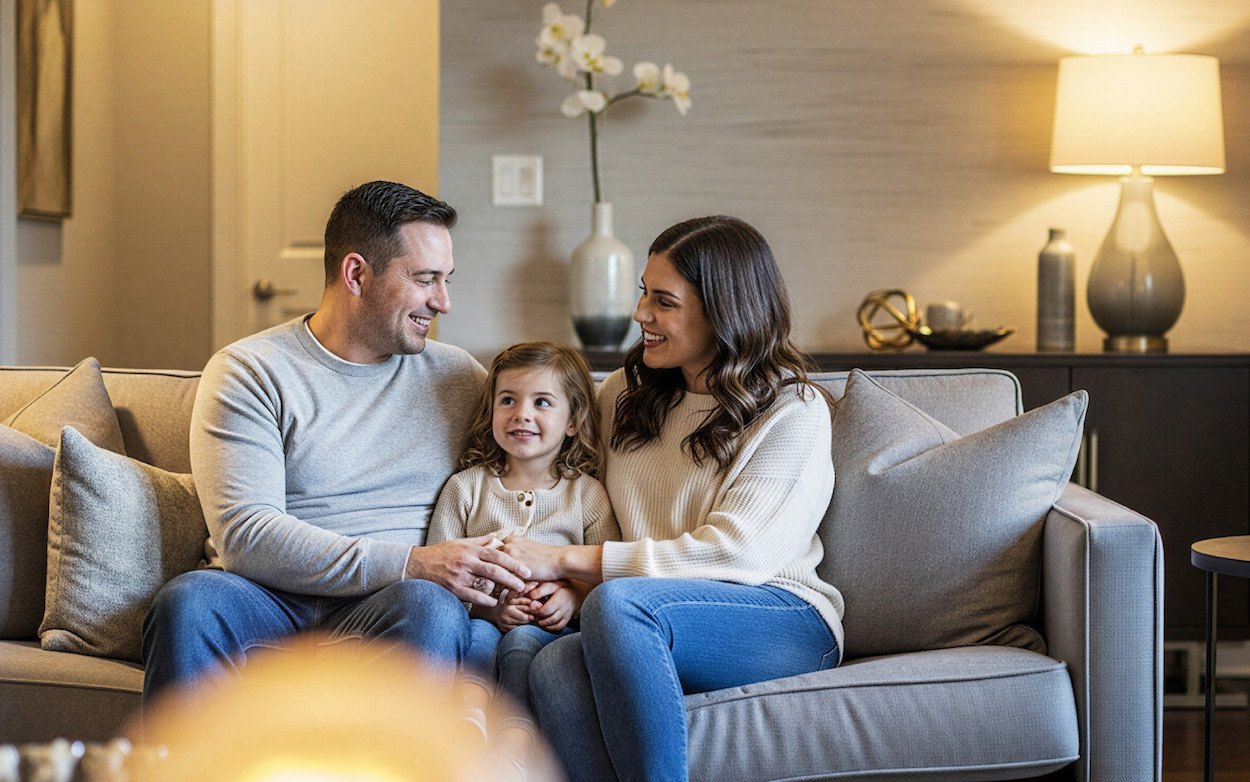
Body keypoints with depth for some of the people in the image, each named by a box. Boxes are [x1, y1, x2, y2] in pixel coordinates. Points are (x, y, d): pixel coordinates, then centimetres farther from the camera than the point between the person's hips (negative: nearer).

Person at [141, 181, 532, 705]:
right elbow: (244, 536, -11)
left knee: (430, 609, -34)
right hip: (271, 605, -2)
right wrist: (409, 564, -20)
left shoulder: (459, 379, 16)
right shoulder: (249, 372, 2)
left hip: (385, 621, 2)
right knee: (188, 601, -36)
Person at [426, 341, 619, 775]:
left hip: (550, 627, -1)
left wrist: (574, 595, -14)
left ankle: (509, 761, -50)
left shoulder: (586, 494, 13)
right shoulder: (465, 488, 14)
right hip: (483, 615, 1)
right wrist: (488, 603, -12)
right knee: (477, 634, -33)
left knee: (523, 641, -34)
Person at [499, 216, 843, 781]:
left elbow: (734, 553, -11)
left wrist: (566, 561, -14)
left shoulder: (794, 411, -1)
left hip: (787, 625, -4)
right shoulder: (626, 393, 18)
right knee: (555, 665, -32)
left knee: (618, 602, -35)